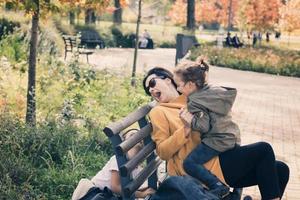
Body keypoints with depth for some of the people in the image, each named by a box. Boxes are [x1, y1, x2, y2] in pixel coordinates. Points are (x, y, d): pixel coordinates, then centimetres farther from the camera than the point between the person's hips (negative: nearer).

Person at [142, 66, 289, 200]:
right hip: (202, 170, -7)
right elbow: (162, 152, -4)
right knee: (263, 150, -15)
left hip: (216, 158, 7)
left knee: (281, 170, -3)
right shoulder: (158, 112, 4)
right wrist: (185, 129, -18)